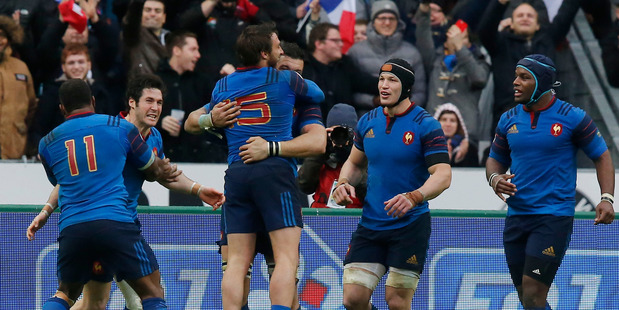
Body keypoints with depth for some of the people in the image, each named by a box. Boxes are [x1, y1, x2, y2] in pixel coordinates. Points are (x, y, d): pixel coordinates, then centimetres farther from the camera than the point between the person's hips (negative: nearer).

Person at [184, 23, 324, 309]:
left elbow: (193, 123, 28)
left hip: (236, 173, 4)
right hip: (275, 171, -4)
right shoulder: (285, 80, 2)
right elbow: (319, 95, 22)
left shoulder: (222, 87, 13)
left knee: (237, 260, 3)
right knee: (287, 256, -8)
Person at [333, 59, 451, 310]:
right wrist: (344, 183, 0)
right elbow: (354, 162, 23)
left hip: (410, 225, -4)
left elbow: (443, 175, -17)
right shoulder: (367, 122, 7)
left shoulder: (426, 126, -9)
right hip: (370, 223, 4)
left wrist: (414, 197, -35)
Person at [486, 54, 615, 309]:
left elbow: (601, 156, 3)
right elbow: (496, 159, 20)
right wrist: (494, 178, -4)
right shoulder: (508, 120, 9)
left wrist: (607, 198, -10)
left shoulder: (572, 118, -4)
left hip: (554, 218, -6)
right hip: (516, 218, 6)